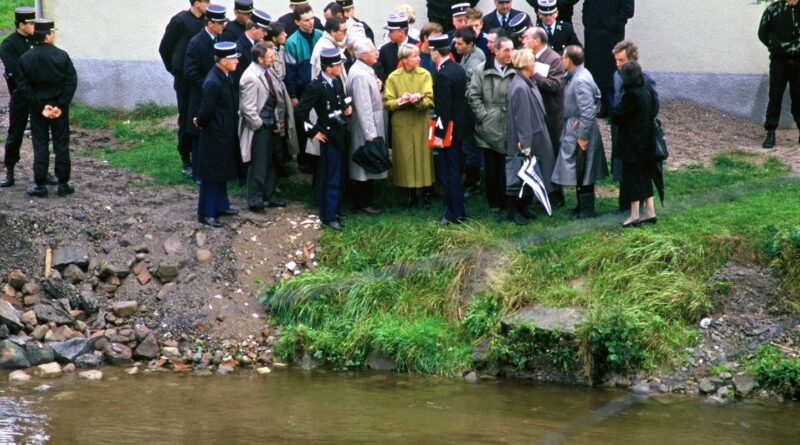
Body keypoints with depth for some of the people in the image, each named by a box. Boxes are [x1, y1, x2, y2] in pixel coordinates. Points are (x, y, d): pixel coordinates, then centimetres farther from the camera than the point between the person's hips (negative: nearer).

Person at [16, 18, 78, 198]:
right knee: (61, 145, 8)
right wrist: (60, 106, -10)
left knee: (40, 146, 7)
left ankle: (41, 186, 6)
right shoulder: (62, 56, -9)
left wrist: (41, 107, -9)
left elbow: (23, 87, -9)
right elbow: (71, 82, -12)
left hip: (38, 109, 1)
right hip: (60, 108, -1)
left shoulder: (25, 59, -6)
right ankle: (63, 185, 11)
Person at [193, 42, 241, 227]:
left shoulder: (227, 76, 1)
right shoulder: (212, 83, -27)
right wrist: (199, 122, -5)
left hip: (225, 134, 9)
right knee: (211, 174, 3)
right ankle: (206, 213, 13)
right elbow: (206, 111, -24)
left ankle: (221, 206, 35)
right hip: (214, 136, -9)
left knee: (222, 172, 21)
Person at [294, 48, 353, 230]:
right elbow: (300, 111, -19)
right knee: (331, 179, -2)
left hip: (342, 133, 8)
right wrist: (313, 132, -15)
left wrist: (346, 109, 0)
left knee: (340, 176, 16)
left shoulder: (337, 81, 4)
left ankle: (335, 210, 29)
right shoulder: (316, 86, -20)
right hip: (329, 136, -8)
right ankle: (329, 216, 6)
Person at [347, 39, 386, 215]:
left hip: (371, 125, 10)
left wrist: (376, 87, 4)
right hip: (365, 128, -10)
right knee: (364, 167, 0)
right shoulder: (360, 75, -23)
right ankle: (362, 204, 9)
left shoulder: (365, 71, 9)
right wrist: (370, 134, -24)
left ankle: (367, 200, 27)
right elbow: (363, 107, -25)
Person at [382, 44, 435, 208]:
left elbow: (429, 100, -7)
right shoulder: (393, 77, 2)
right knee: (405, 157, 2)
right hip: (401, 124, 0)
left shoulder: (425, 75, 1)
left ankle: (426, 192, 12)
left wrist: (417, 99, -27)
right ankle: (411, 193, 11)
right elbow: (387, 102, -2)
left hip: (421, 123, 0)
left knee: (423, 156, 1)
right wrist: (400, 101, -21)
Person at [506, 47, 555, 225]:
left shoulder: (529, 83, 5)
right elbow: (521, 119, -24)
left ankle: (523, 208, 28)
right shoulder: (520, 88, -24)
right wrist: (525, 146, -22)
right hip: (526, 140, -9)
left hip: (535, 136, 9)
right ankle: (515, 211, 15)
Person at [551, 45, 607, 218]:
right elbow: (597, 95, 20)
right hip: (574, 131, 10)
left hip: (580, 132, -10)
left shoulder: (580, 82, -25)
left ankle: (586, 210, 6)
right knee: (583, 173, 18)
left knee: (581, 173, -1)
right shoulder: (581, 74, 6)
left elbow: (588, 112, -26)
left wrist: (583, 136, -22)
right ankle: (583, 206, 28)